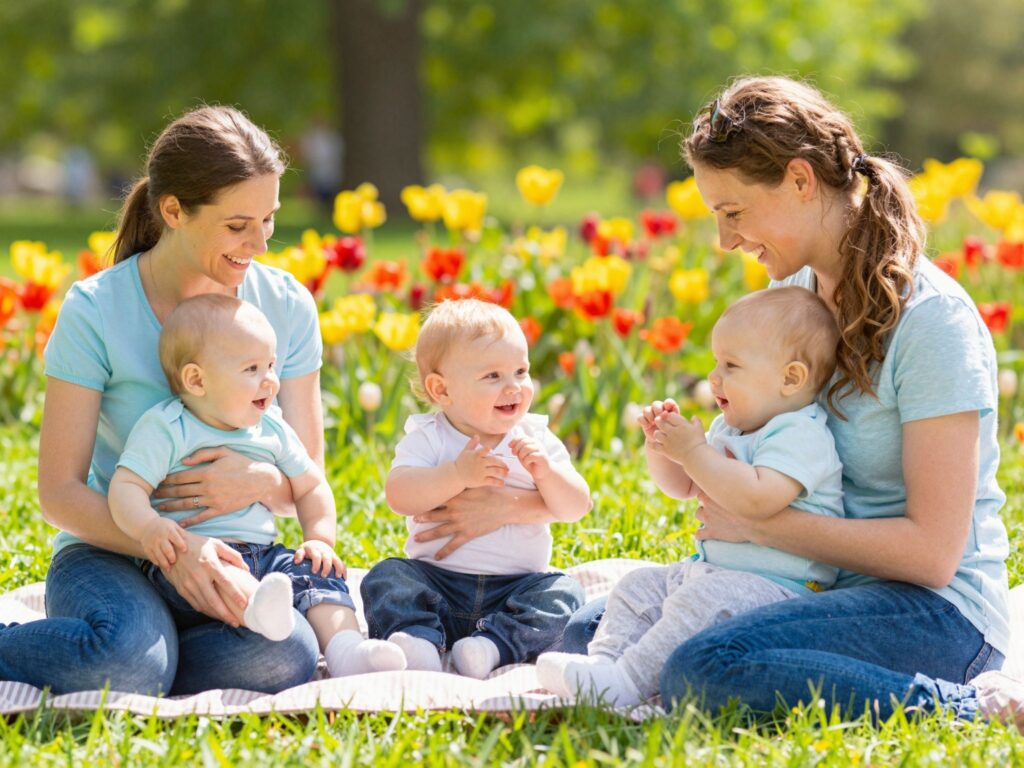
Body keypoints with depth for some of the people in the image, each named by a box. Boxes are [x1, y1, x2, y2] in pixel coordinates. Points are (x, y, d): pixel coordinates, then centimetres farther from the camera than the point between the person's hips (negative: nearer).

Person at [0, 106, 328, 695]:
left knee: (286, 658, -32)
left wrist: (262, 482, -19)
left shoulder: (287, 307, 2)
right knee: (128, 655, -40)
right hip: (110, 552, -4)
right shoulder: (95, 310, -9)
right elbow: (60, 491, -9)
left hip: (233, 553, 4)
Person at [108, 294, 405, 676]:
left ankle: (345, 648, -36)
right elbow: (126, 486, -12)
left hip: (261, 555, 6)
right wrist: (148, 527, -33)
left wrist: (320, 540, 6)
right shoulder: (167, 429, -4)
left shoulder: (272, 430, 14)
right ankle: (256, 605, -65)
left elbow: (311, 487, 23)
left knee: (313, 572, -17)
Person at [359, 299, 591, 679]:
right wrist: (458, 475, -28)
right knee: (386, 577, -23)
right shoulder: (427, 437, 0)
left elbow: (576, 508, -2)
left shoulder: (535, 440, 6)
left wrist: (546, 472, -20)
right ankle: (419, 639, -42)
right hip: (436, 582, -1)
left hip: (516, 587, 1)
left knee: (563, 593, -24)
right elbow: (399, 495, -18)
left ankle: (495, 643, -39)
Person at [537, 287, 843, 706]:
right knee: (640, 584, 10)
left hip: (776, 586, -11)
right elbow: (682, 486, 26)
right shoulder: (729, 428, 15)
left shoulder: (801, 435, -17)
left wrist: (695, 451, -25)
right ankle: (604, 659, -6)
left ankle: (627, 681, -35)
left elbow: (758, 498, -33)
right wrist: (660, 443, 5)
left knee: (705, 597, -33)